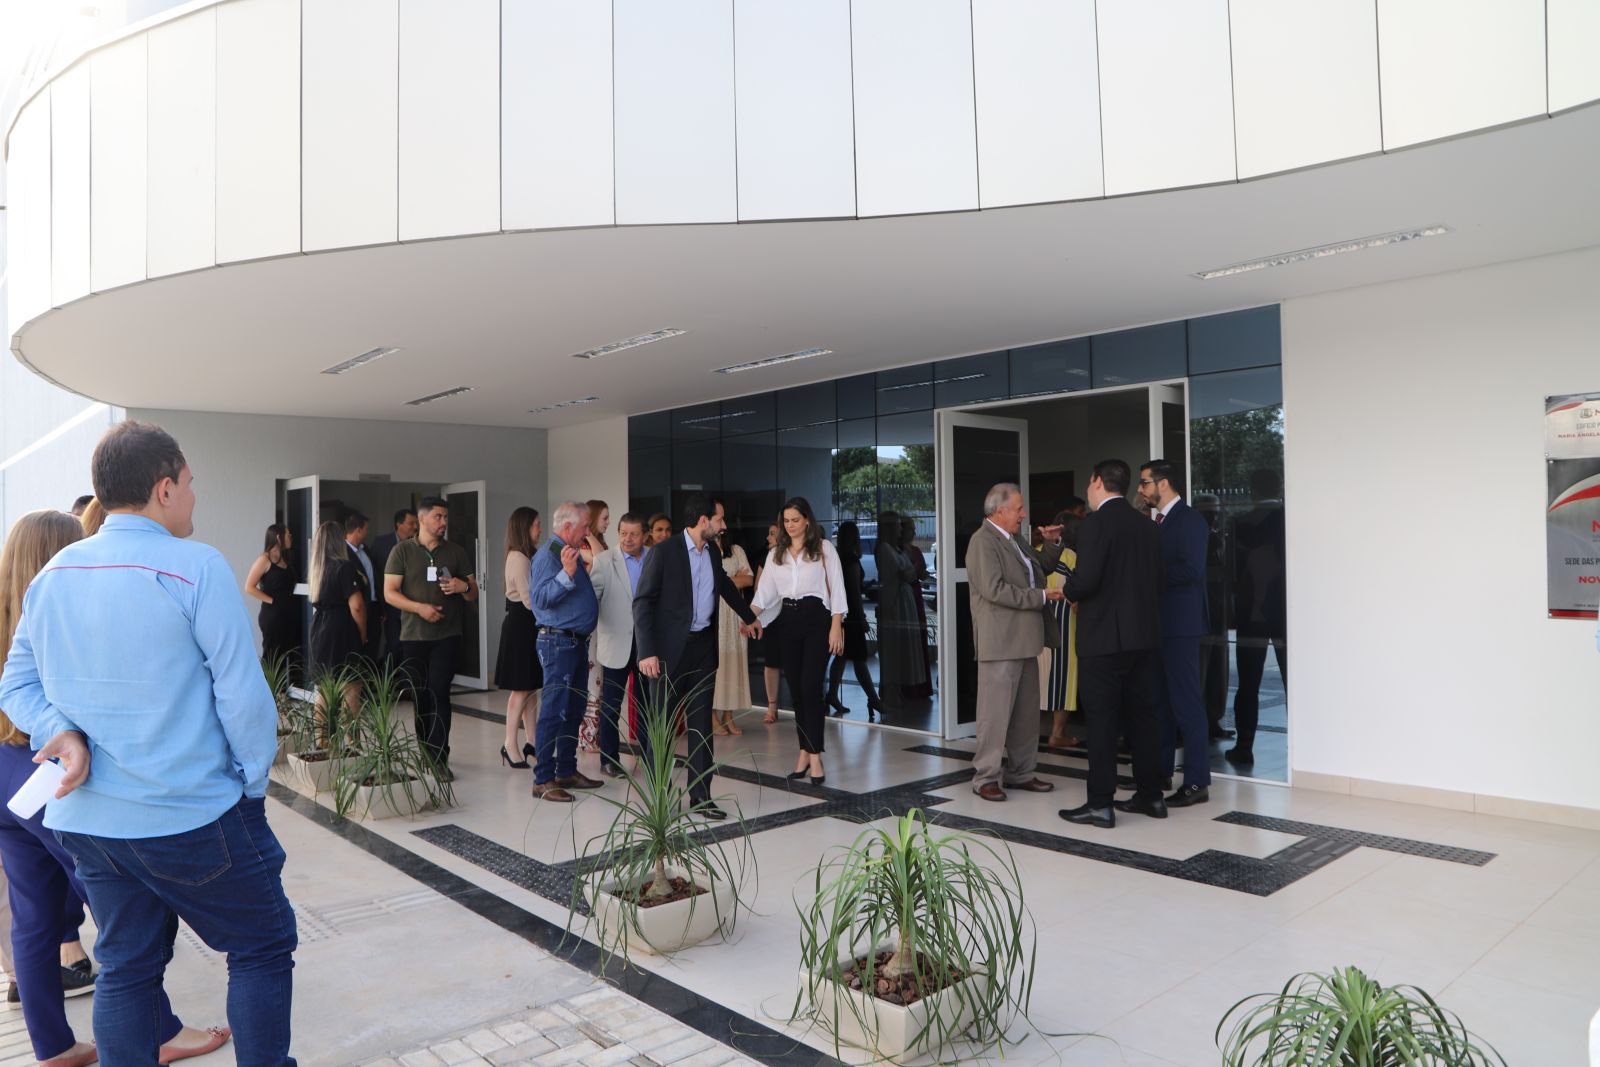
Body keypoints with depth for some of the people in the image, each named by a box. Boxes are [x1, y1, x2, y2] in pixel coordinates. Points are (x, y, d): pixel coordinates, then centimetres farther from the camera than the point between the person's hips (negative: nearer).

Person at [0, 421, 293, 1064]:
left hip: (87, 818, 7)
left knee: (125, 968, 18)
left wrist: (61, 732, -5)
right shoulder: (196, 566, -17)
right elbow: (242, 692, -18)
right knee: (263, 947, 10)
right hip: (192, 818, -7)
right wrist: (253, 782, -6)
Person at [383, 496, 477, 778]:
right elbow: (390, 593, -2)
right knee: (420, 696, 8)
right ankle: (425, 752, 23)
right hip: (413, 636, 0)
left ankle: (439, 757, -10)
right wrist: (419, 608, -17)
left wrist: (464, 587, -12)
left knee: (439, 693, -10)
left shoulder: (456, 552, 9)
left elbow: (474, 594, 11)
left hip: (447, 635, 0)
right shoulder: (402, 551, 4)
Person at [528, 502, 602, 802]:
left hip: (577, 641, 10)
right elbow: (540, 598, -27)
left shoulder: (573, 555, 16)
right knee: (553, 712, -7)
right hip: (558, 642, -10)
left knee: (574, 710, 15)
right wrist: (566, 574, -34)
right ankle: (543, 780, -1)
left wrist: (586, 571, 18)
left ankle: (567, 771, 25)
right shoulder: (548, 557, -13)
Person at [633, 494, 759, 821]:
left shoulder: (712, 552, 9)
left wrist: (749, 617, 42)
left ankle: (701, 796, 15)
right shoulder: (664, 551, -10)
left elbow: (726, 585, 29)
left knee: (701, 723, 8)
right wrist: (647, 652, -20)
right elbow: (642, 602, -12)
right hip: (671, 648, -6)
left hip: (704, 647, 6)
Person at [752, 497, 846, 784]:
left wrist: (836, 627, -10)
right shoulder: (776, 554, 12)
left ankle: (814, 756, -7)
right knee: (796, 689, 5)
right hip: (790, 622, 5)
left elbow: (836, 588, -3)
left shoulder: (824, 548, 0)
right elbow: (765, 593, 6)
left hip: (816, 619, -4)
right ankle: (805, 752, 12)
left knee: (810, 686, -11)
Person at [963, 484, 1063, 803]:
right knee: (996, 711, -4)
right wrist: (1041, 597, -17)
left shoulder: (1014, 540, 17)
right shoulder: (983, 541, -13)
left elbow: (1042, 567, 29)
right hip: (1000, 642, -10)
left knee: (1027, 711, 13)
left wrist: (1051, 544, 11)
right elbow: (994, 589, -22)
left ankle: (1020, 772, 23)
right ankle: (986, 776, 6)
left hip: (1024, 640, 10)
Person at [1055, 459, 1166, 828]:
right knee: (1141, 716, 14)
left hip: (1105, 636, -7)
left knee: (1101, 721, -1)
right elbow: (1157, 579, 13)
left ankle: (1100, 804, 3)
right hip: (1145, 636, 7)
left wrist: (1067, 590, 0)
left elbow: (1086, 579, -20)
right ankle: (1151, 795, 21)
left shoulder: (1097, 522, -13)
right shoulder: (1147, 525, 10)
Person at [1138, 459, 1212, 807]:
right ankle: (1160, 771, 25)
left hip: (1180, 624, -9)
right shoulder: (1156, 522, 15)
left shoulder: (1189, 519, -11)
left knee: (1186, 701, -6)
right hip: (1158, 623, 9)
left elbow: (1191, 570, -23)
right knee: (1160, 699, 15)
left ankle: (1197, 782, 0)